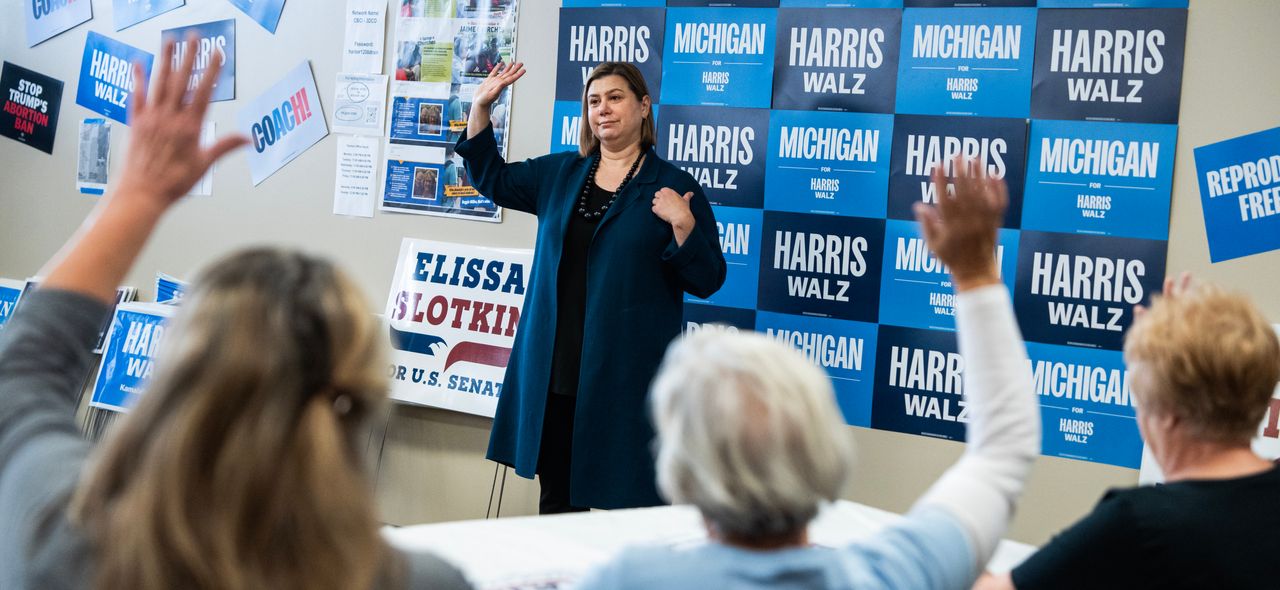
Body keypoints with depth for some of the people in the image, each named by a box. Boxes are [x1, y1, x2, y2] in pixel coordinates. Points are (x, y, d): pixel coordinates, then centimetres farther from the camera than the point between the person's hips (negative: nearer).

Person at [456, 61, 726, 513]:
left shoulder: (674, 187, -3)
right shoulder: (560, 174, 12)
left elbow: (706, 281, -4)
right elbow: (492, 178, 24)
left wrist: (683, 224, -20)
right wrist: (481, 107, 13)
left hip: (627, 376, -5)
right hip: (555, 372, 5)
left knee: (631, 501, -2)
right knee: (556, 497, 12)